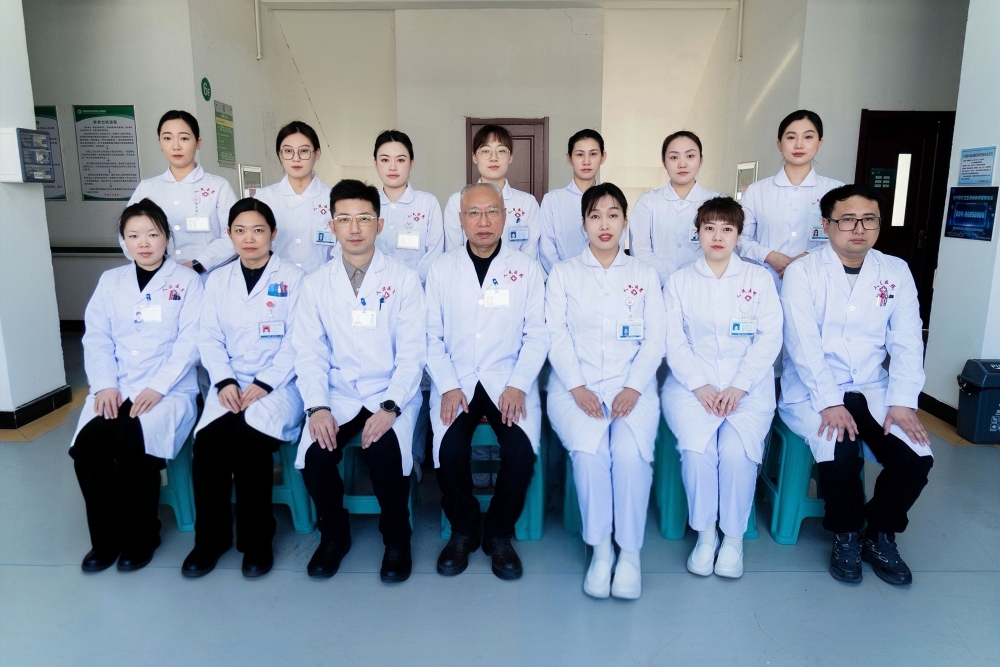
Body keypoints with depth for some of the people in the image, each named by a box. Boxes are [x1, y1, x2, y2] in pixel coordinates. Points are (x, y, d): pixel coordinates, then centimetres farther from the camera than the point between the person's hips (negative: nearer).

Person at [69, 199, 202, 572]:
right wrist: (104, 385, -8)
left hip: (170, 388, -3)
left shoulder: (187, 281, 4)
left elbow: (190, 342, -6)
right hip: (116, 389, 4)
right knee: (87, 445, -22)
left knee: (133, 444, -28)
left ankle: (141, 535, -4)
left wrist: (157, 388, -16)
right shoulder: (110, 281, 15)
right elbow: (96, 337, 8)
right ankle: (106, 537, 0)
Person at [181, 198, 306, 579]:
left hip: (278, 384, -3)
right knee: (207, 442, -23)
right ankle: (211, 537, -3)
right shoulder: (217, 280, 14)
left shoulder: (293, 279, 2)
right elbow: (209, 339, 7)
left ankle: (257, 538, -8)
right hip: (230, 384, 3)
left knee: (250, 440, -29)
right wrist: (225, 381, -10)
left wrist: (264, 384, -16)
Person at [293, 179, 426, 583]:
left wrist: (390, 407, -19)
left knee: (384, 452, -29)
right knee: (314, 455, -23)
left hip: (391, 394, -2)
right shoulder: (317, 283, 6)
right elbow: (309, 351, 1)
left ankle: (396, 539, 1)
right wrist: (317, 407, -14)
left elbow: (412, 352, -6)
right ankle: (334, 534, 8)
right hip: (338, 394, 2)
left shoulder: (403, 279, -1)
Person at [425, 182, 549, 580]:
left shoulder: (526, 268, 6)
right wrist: (449, 387, -10)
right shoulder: (442, 269, 7)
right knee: (450, 450, -24)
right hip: (457, 381, 1)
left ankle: (499, 534, 4)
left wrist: (518, 385, -12)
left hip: (508, 381, 0)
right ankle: (463, 531, 5)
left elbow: (537, 334, 1)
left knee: (521, 450, -24)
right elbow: (432, 336, 3)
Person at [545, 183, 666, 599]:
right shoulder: (564, 273, 11)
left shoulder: (644, 274, 14)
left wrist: (634, 388, -9)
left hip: (631, 384, 1)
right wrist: (576, 387, -12)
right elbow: (556, 333, 2)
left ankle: (630, 551, -7)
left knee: (631, 453, -27)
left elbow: (656, 337, 6)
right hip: (576, 384, 0)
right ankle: (599, 549, -8)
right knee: (589, 452, -28)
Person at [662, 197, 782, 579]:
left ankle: (734, 537, -1)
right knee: (696, 448, -26)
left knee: (737, 450, -25)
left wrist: (739, 387, -12)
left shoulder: (759, 279, 8)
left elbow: (769, 338, 0)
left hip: (748, 385, 0)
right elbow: (673, 341, 1)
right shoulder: (679, 281, 9)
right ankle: (704, 534, -3)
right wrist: (699, 385, -13)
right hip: (692, 383, 0)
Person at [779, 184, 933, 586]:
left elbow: (907, 342, 2)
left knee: (916, 456, -18)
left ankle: (881, 535, 10)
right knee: (839, 452, -29)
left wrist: (902, 401, -11)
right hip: (812, 391, -4)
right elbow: (803, 344, -14)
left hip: (872, 389, 4)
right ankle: (846, 535, 1)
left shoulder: (896, 271, 7)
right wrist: (829, 403, -23)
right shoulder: (802, 273, -5)